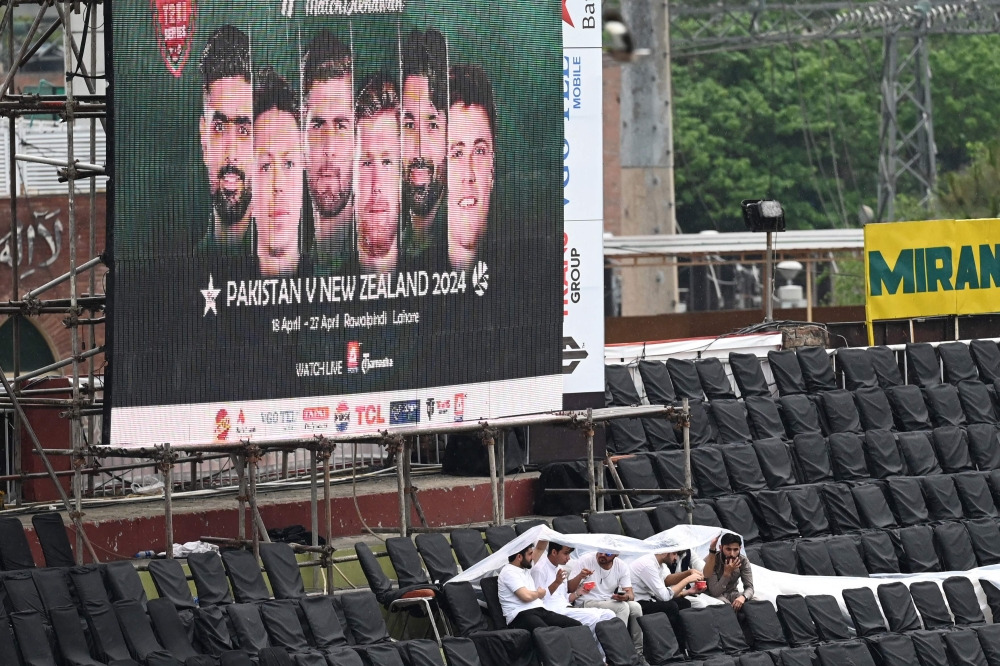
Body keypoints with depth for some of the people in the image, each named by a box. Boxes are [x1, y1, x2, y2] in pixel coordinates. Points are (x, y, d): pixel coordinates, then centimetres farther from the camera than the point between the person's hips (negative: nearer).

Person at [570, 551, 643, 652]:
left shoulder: (622, 567, 3)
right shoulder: (584, 561, -9)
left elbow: (630, 594, -3)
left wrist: (626, 597, -28)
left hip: (610, 603, 5)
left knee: (635, 607, -21)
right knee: (623, 607, -27)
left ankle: (639, 651, -12)